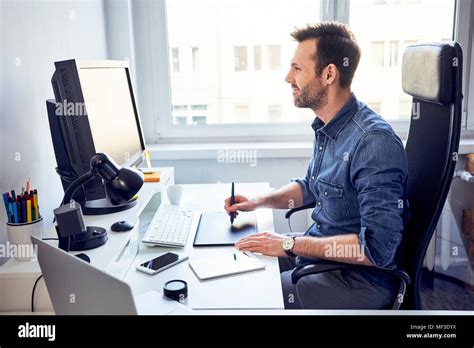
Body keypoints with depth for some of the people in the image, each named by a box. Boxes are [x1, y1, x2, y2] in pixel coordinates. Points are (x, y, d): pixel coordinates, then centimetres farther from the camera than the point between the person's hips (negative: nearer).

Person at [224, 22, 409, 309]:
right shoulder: (327, 127, 4)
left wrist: (291, 244, -23)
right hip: (318, 252, 9)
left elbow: (377, 248, -29)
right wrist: (259, 202, 5)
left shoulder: (374, 142, -26)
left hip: (360, 279, -8)